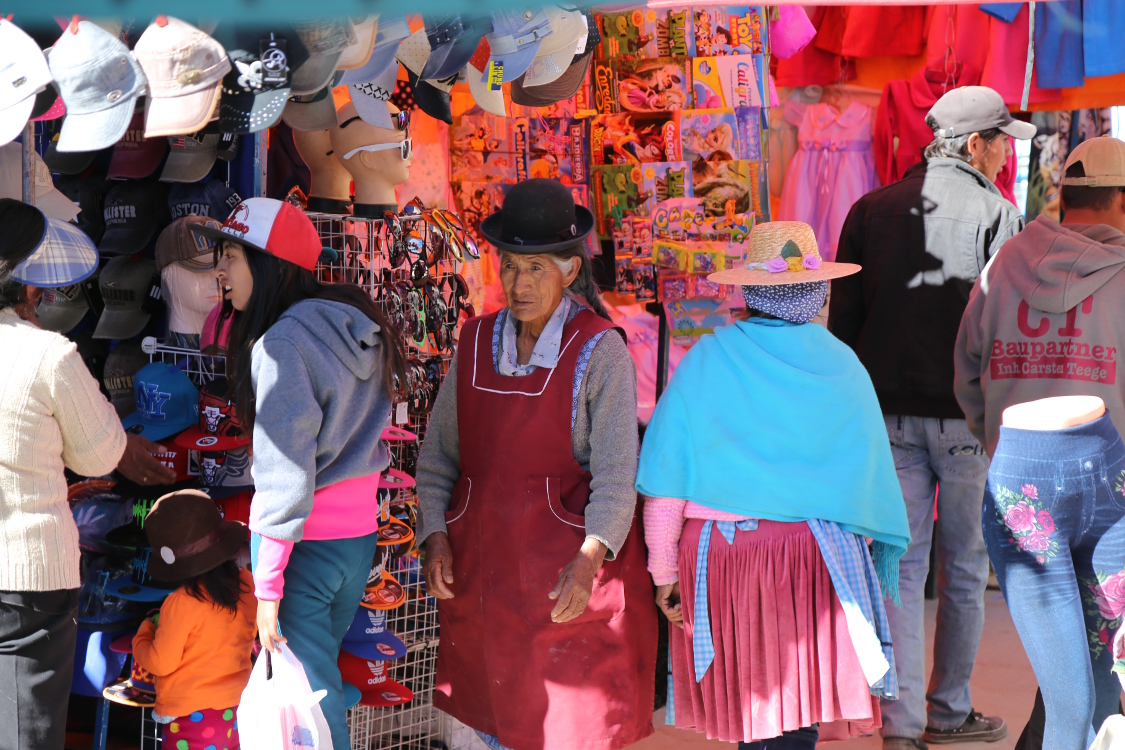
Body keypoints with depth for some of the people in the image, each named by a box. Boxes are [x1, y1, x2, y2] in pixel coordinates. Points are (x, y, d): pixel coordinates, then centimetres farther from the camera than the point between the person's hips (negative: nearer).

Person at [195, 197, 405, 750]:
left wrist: (267, 587, -16)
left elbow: (285, 475, -20)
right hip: (358, 534, 8)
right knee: (320, 677, 18)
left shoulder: (282, 343, -17)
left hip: (303, 543, -8)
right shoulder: (354, 323, 7)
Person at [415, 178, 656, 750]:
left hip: (569, 557, -4)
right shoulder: (476, 343, 9)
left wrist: (589, 558, -25)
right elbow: (439, 452, 12)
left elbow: (617, 470, -13)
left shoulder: (599, 350, -6)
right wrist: (434, 534, -2)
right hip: (480, 560, 5)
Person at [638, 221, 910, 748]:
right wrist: (876, 550, 21)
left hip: (718, 557, 0)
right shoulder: (842, 365, 2)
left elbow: (666, 480, -4)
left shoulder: (707, 360, -2)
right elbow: (871, 472, 8)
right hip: (814, 560, 0)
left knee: (751, 701, 14)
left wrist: (663, 572, 2)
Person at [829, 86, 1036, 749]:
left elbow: (843, 318, 9)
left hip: (888, 413, 4)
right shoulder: (997, 214, -6)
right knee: (965, 566, 10)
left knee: (903, 565, 5)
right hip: (970, 413, -4)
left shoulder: (871, 211, 7)